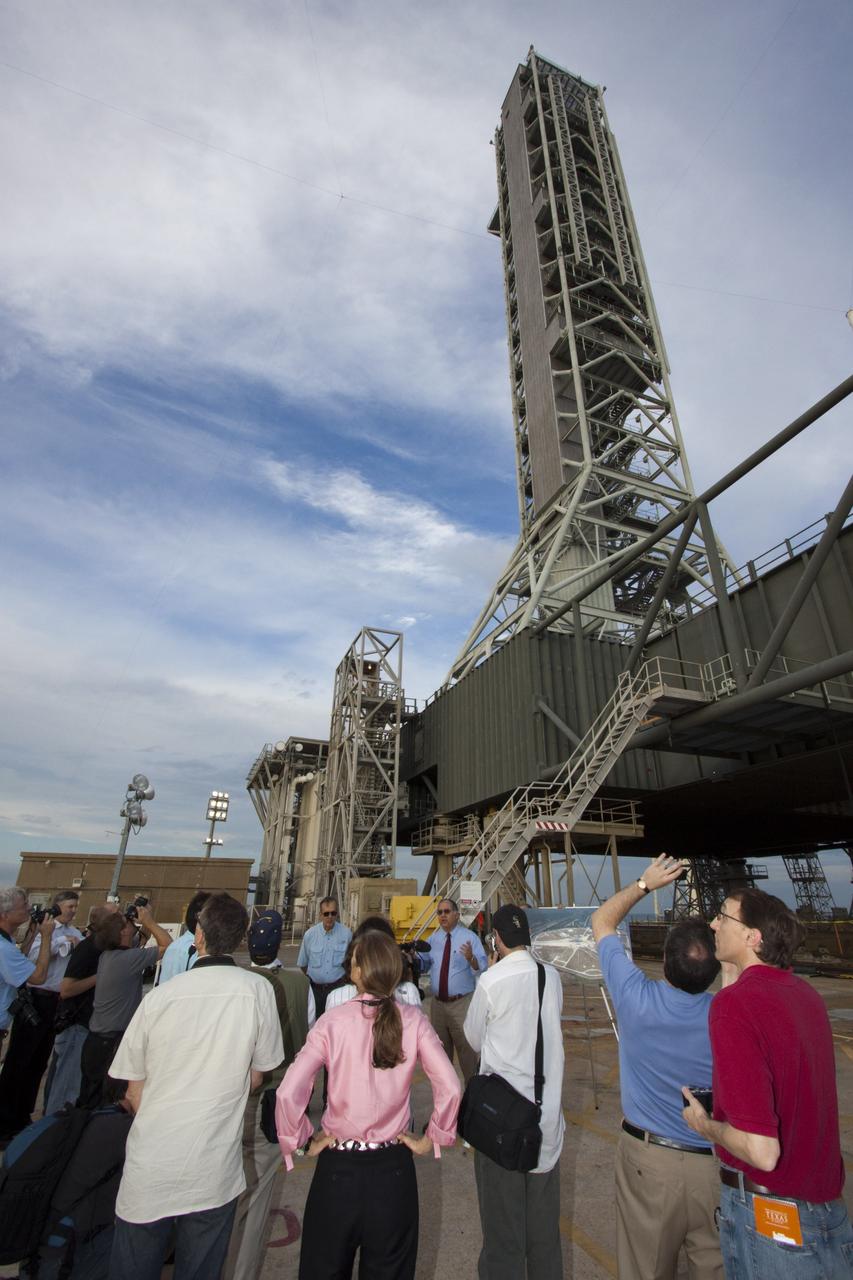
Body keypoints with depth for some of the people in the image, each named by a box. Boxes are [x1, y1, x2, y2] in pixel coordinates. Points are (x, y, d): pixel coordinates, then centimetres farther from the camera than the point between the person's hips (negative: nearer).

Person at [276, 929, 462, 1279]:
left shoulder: (332, 1021, -18)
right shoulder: (412, 1020, -14)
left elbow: (288, 1093, -21)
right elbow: (450, 1088, -16)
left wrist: (299, 1142, -3)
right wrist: (431, 1139, -1)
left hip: (338, 1164, -1)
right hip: (393, 1168, 1)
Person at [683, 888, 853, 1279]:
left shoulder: (734, 1002, -28)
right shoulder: (805, 994, -4)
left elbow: (762, 1151, -30)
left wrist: (705, 1125, -9)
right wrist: (733, 978, 9)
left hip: (769, 1215, -6)